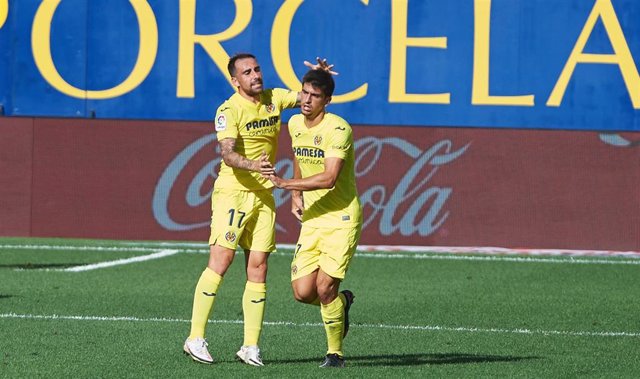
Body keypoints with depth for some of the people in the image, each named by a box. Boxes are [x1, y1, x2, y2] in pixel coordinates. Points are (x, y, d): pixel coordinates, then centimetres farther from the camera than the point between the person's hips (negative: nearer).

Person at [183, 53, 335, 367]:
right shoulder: (229, 110, -12)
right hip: (232, 191, -6)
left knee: (258, 269, 2)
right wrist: (252, 165, -43)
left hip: (263, 196, 6)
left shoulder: (273, 98, 7)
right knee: (220, 262, -11)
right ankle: (195, 338, -6)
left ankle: (250, 347, 4)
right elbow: (228, 154, -24)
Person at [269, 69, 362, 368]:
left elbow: (329, 178, -26)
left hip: (341, 219, -6)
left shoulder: (338, 129, -17)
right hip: (312, 219, 6)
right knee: (302, 292, -4)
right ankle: (342, 302, 30)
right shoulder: (295, 124, 6)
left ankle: (335, 353, 9)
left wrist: (286, 184, -27)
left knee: (324, 288, -12)